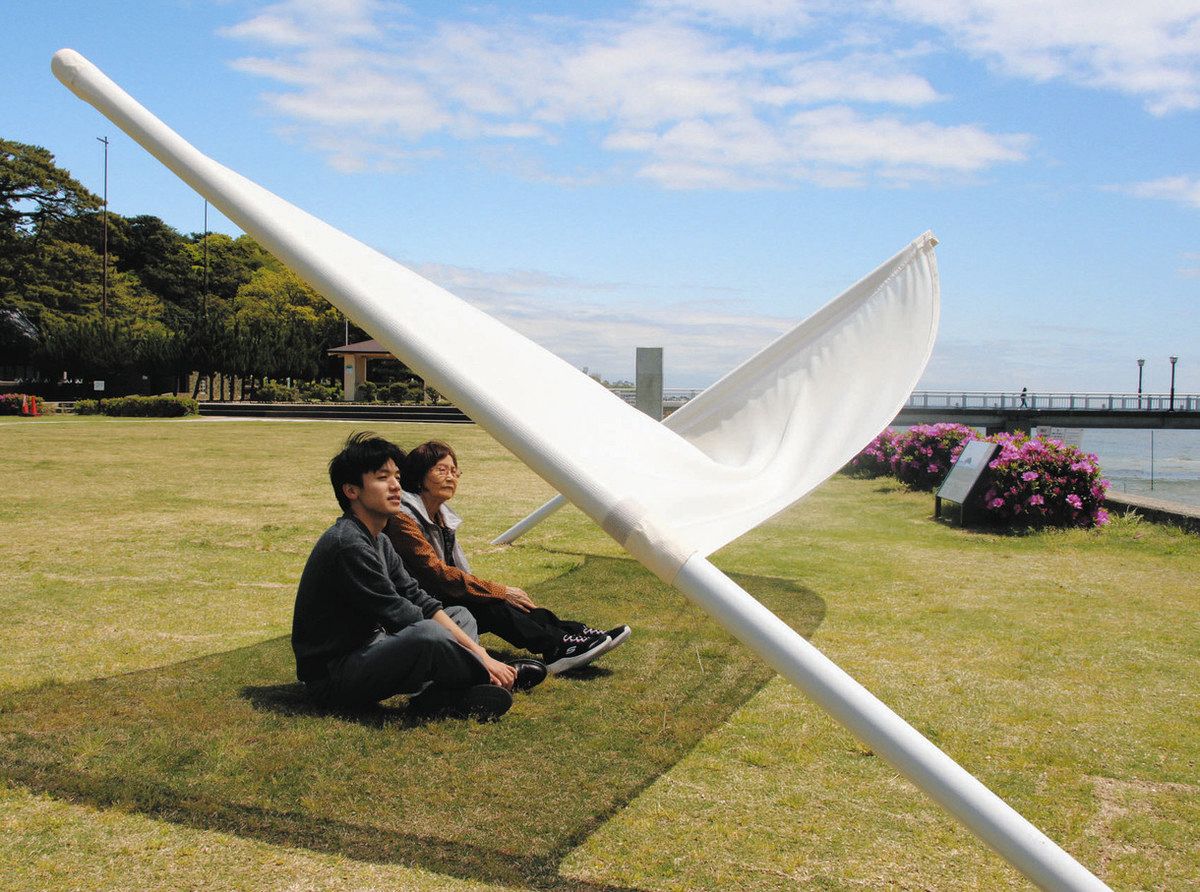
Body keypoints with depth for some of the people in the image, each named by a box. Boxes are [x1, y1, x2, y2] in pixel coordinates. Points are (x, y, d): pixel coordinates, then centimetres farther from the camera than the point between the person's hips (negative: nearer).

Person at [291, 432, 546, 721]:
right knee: (427, 633, -37)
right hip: (333, 674, -11)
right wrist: (483, 658, -17)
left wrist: (477, 651, -2)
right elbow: (399, 617, -22)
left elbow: (419, 601, 9)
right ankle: (493, 678, -8)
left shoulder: (379, 542, 12)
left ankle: (438, 695, -14)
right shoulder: (347, 545, -21)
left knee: (460, 615, 17)